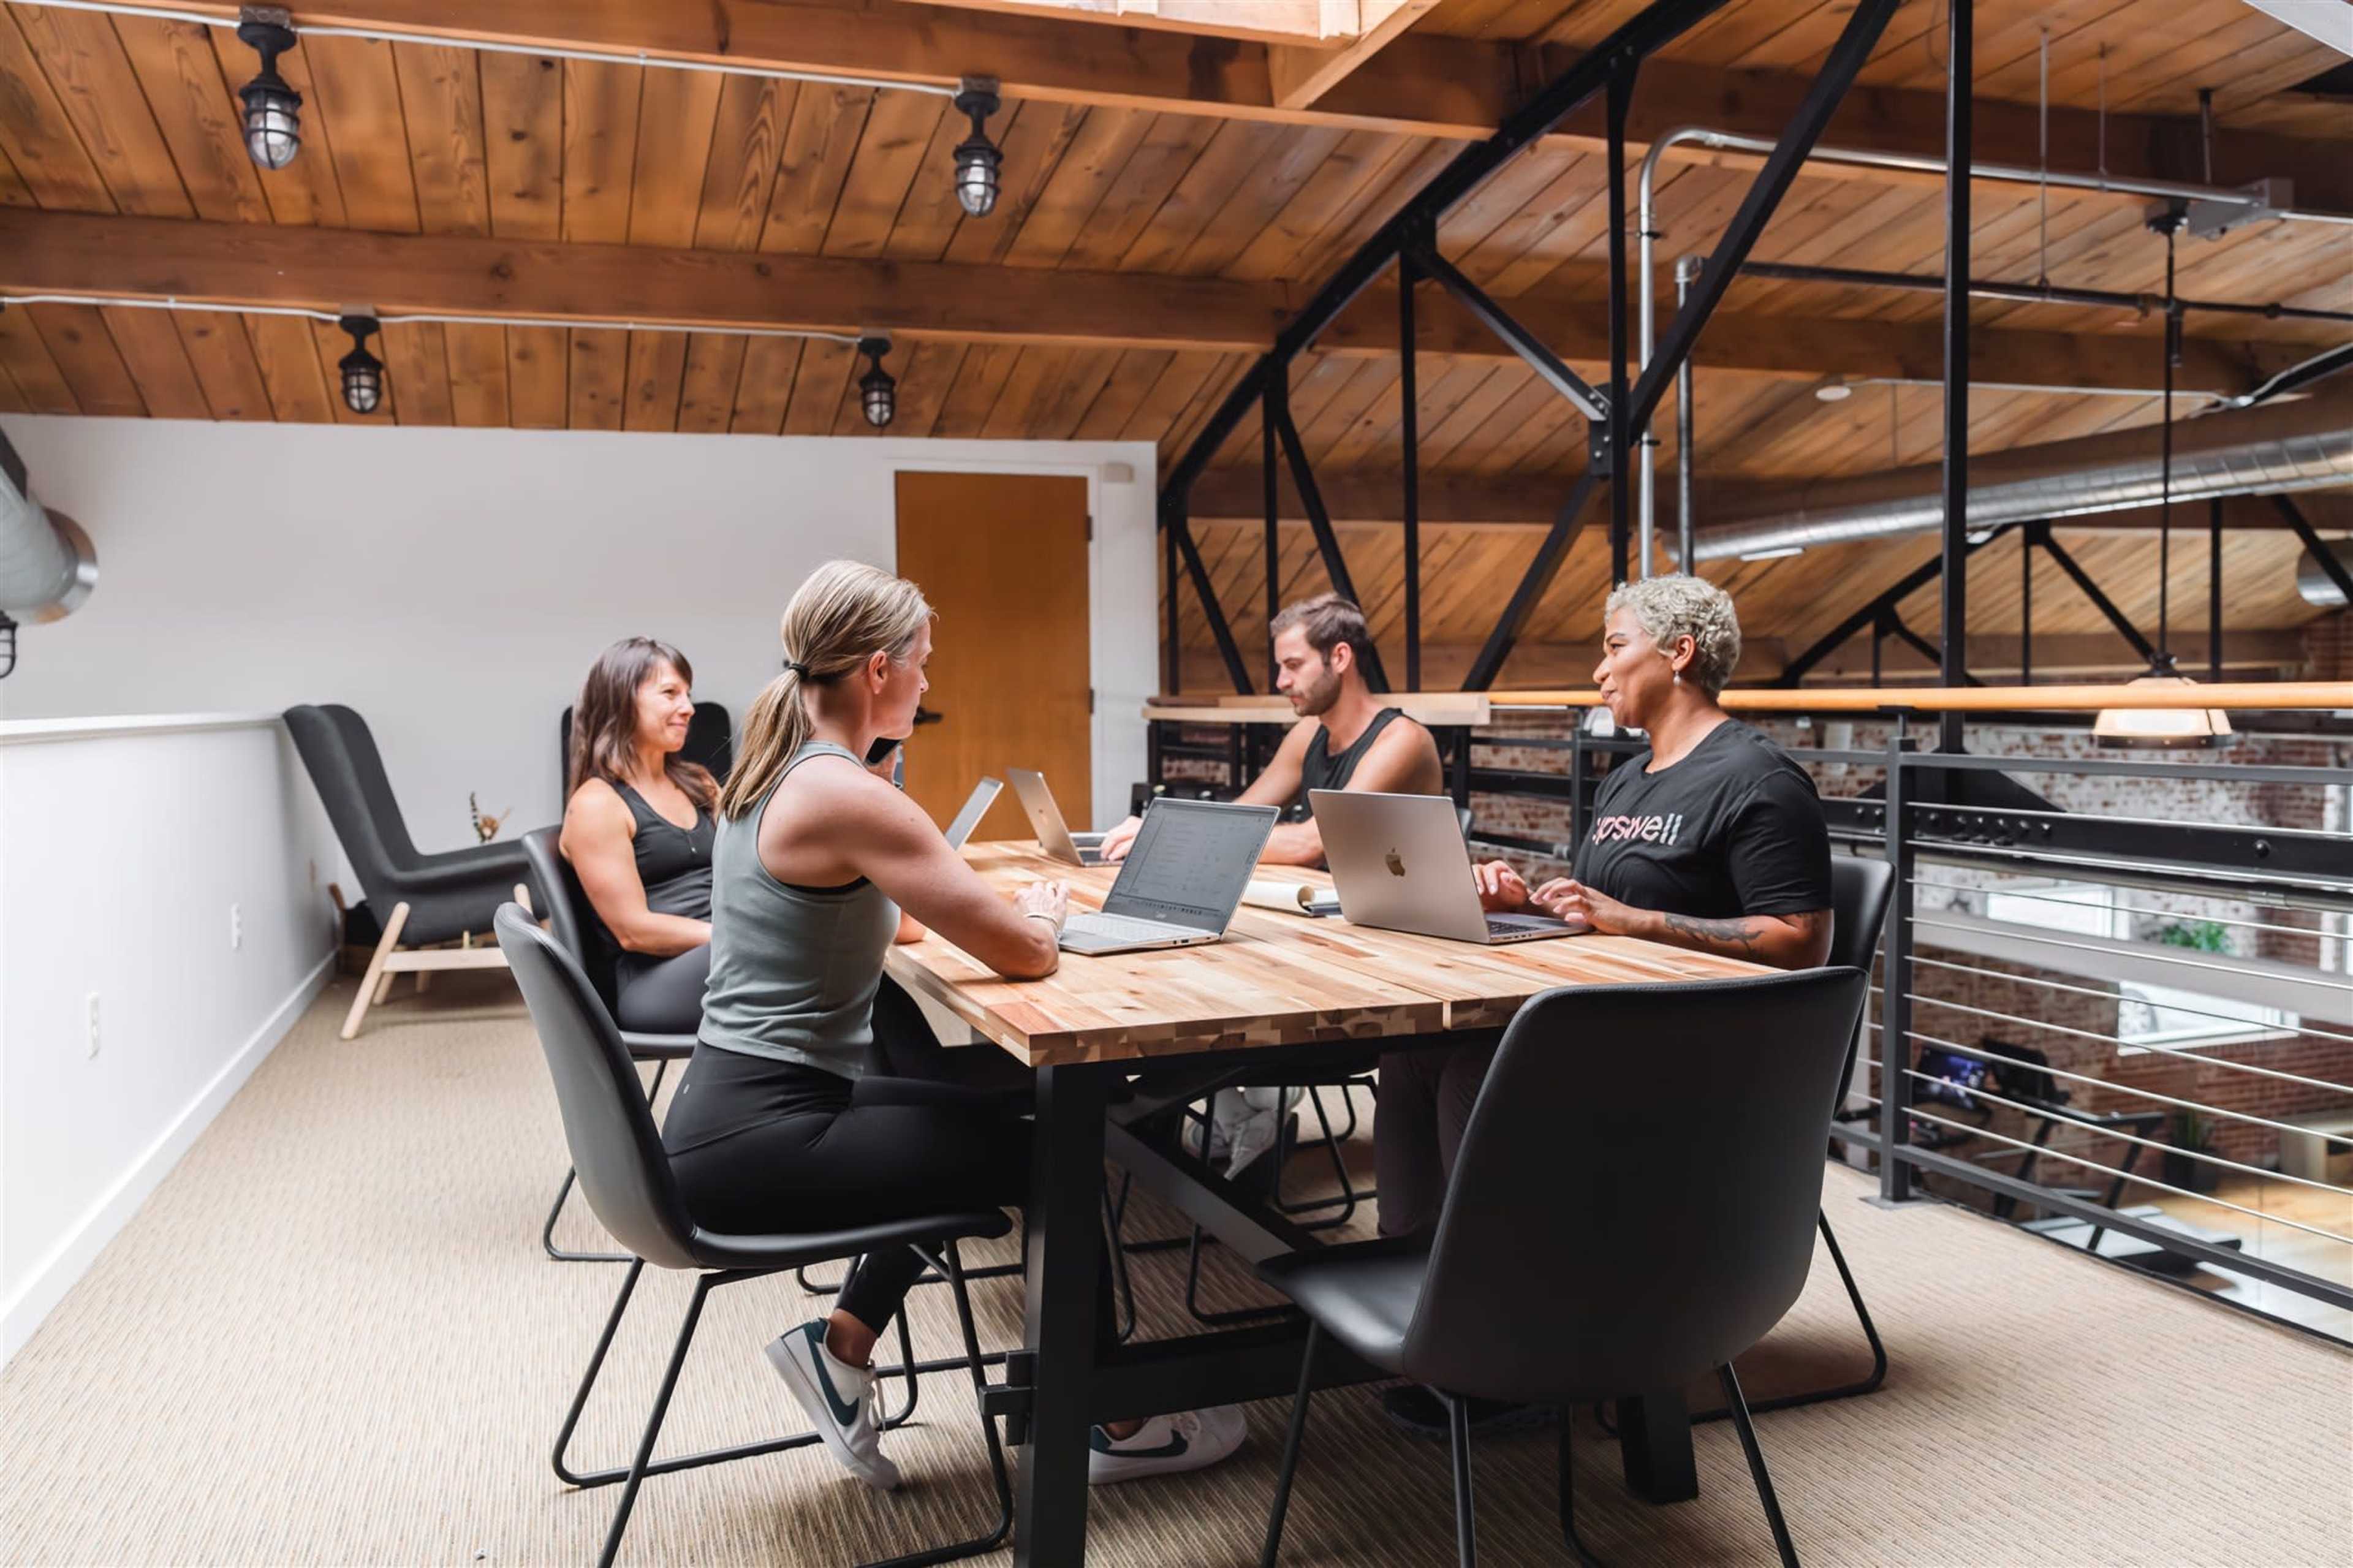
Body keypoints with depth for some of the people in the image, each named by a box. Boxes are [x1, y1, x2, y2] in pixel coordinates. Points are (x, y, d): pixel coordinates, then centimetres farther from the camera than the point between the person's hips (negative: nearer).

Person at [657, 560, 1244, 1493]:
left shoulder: (773, 770, 8)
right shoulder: (849, 794, -22)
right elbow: (1025, 954, -21)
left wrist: (1001, 911, 8)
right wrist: (1041, 914, 3)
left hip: (740, 1110, 9)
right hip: (756, 1143, -9)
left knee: (983, 1123, 23)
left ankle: (841, 1345, 23)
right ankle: (1114, 1426, 21)